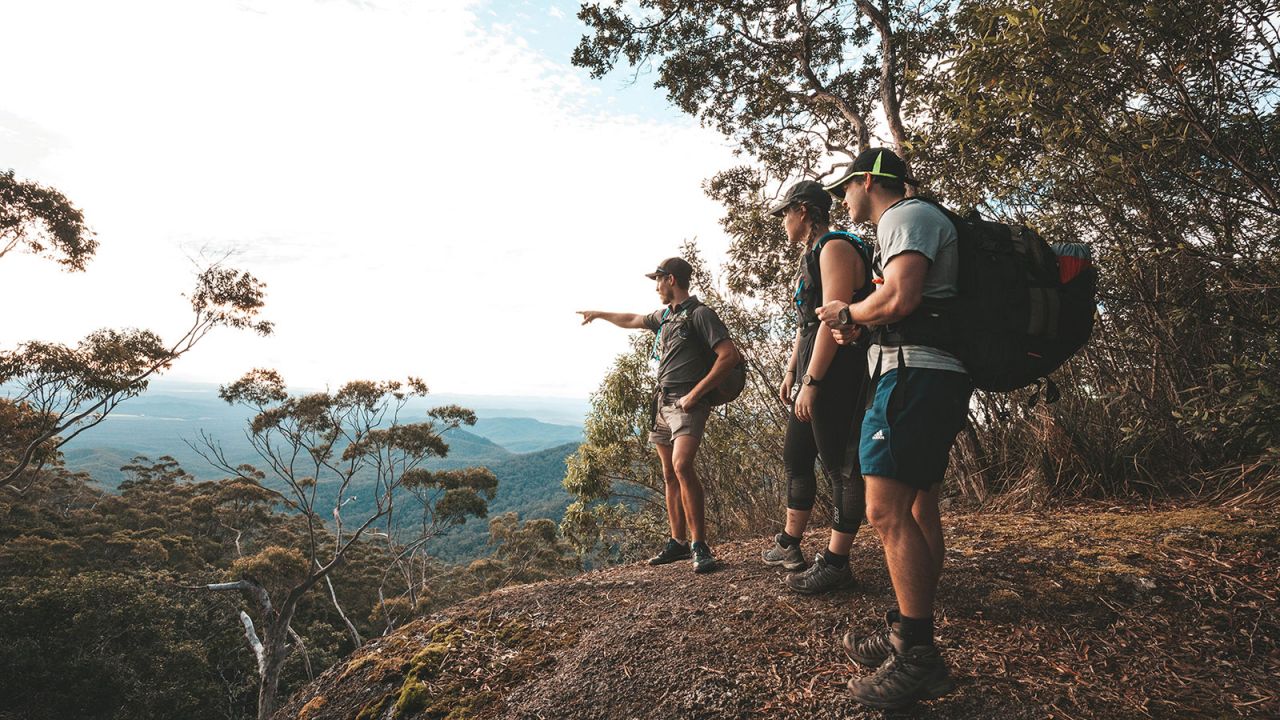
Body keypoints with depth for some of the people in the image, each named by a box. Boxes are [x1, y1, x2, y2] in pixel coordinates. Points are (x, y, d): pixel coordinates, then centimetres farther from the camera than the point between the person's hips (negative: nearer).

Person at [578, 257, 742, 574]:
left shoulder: (700, 314, -8)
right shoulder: (664, 315, 18)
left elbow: (730, 355, -17)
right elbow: (632, 320, 37)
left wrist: (695, 393, -18)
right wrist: (599, 314, 48)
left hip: (687, 403, -9)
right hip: (663, 402, 9)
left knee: (682, 466, -24)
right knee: (669, 474, 8)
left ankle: (700, 545, -17)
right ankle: (678, 543, 16)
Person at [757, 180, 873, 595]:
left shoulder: (834, 248, -10)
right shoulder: (810, 256, 21)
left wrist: (811, 381, -23)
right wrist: (791, 373, 21)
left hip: (836, 375, -11)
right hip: (813, 377, 11)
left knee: (840, 465, -4)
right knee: (795, 455, 14)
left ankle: (836, 563, 4)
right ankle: (789, 546, 26)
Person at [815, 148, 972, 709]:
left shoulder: (906, 216, -5)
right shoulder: (906, 222, 28)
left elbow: (900, 298, -21)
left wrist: (846, 312, -4)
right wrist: (857, 324, 14)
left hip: (913, 375, -12)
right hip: (935, 377, 12)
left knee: (887, 511, -14)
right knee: (918, 506, 12)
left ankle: (916, 660, -7)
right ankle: (908, 636, 22)